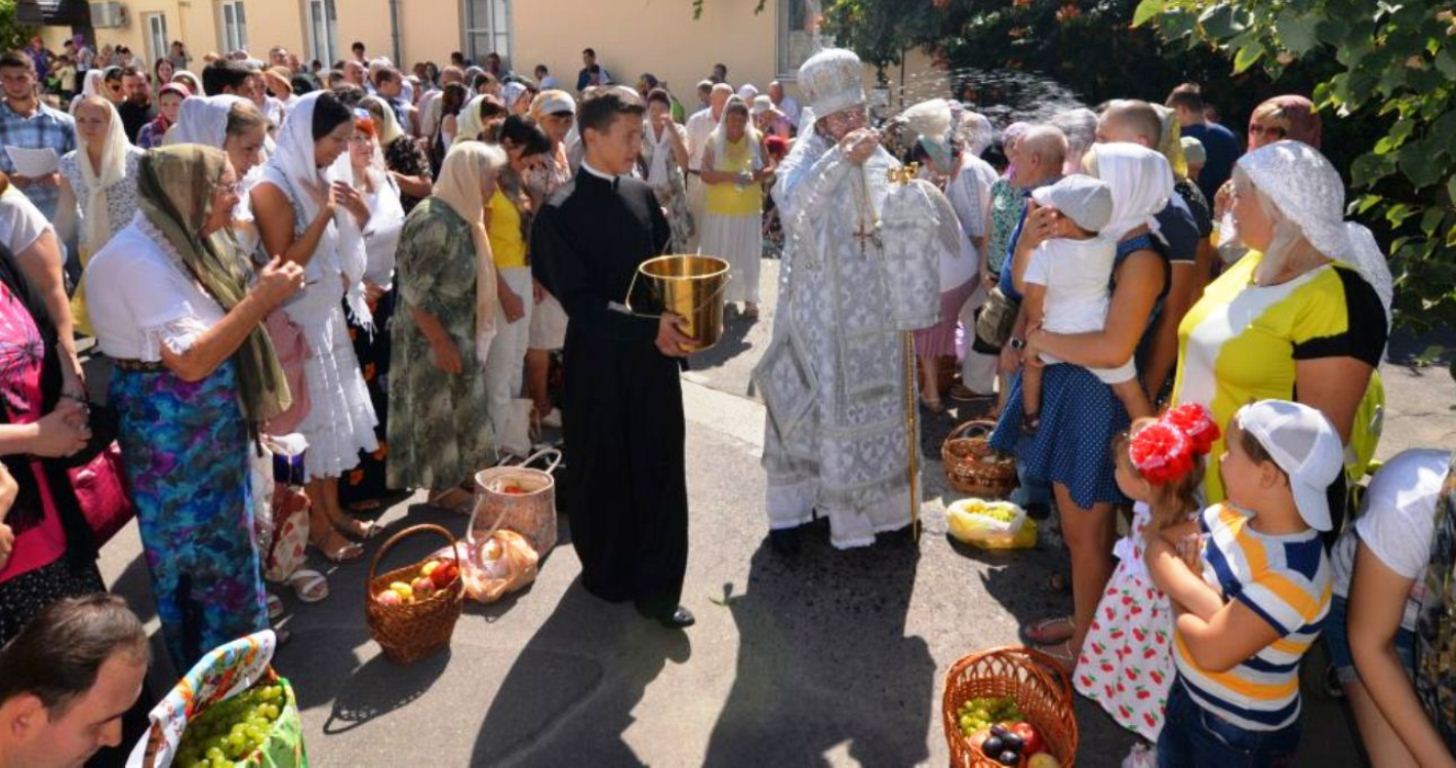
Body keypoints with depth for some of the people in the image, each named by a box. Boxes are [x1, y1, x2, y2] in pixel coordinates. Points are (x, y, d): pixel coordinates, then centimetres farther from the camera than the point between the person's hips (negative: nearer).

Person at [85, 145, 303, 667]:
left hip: (211, 418, 10)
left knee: (225, 538, 21)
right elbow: (191, 360, -28)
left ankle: (237, 652, 39)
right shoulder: (138, 258, -23)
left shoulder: (186, 243, 6)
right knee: (199, 550, 6)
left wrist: (264, 292, 2)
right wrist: (262, 297, -25)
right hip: (170, 427, -10)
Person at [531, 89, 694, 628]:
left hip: (654, 357, 5)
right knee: (604, 474, 11)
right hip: (600, 364, -4)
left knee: (660, 472, 7)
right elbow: (579, 300, -16)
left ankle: (657, 588, 19)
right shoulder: (560, 213, -10)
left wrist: (677, 316, -4)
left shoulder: (641, 195, 6)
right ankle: (609, 577, 32)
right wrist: (649, 326, -23)